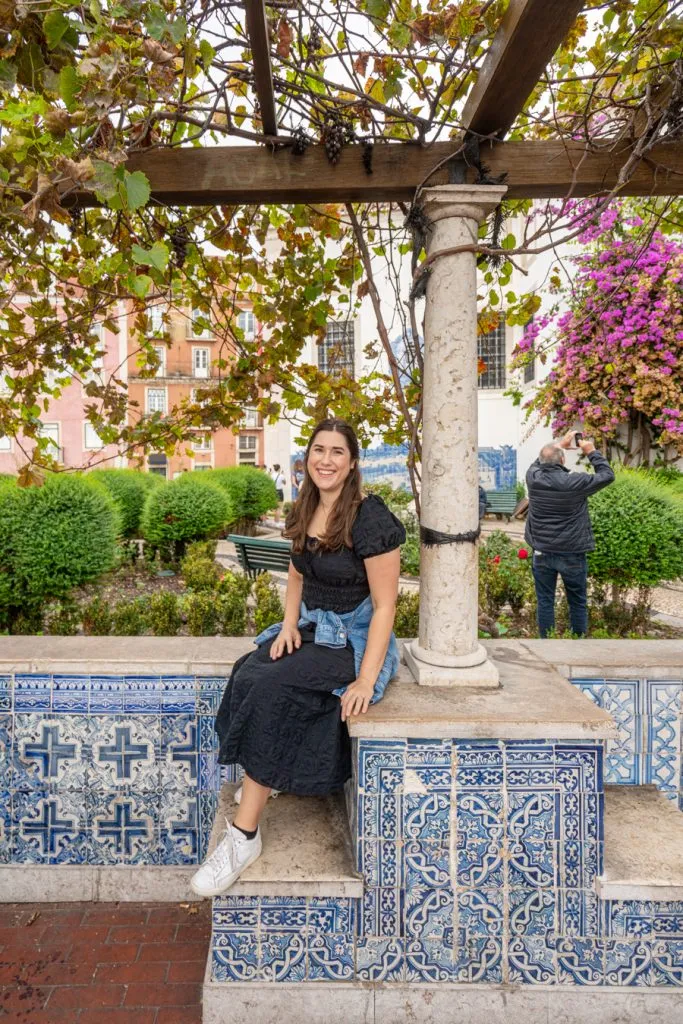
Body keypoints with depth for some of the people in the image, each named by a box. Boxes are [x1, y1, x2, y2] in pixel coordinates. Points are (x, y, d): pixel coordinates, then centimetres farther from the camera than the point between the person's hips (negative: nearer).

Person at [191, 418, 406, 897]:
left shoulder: (371, 518, -17)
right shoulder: (304, 512, 5)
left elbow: (385, 605, -16)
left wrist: (367, 680, -22)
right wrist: (289, 624, 0)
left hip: (354, 640, -7)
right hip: (310, 628, 7)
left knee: (274, 689, -26)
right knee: (247, 673, -18)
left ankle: (244, 834, -16)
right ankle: (265, 777, 4)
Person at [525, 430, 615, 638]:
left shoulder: (533, 478, -6)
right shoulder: (575, 482, -15)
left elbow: (537, 464, 19)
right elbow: (607, 475, 0)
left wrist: (559, 445, 24)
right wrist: (592, 452, 9)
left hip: (542, 554, 3)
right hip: (572, 554, -3)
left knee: (545, 601, 9)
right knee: (577, 603, 12)